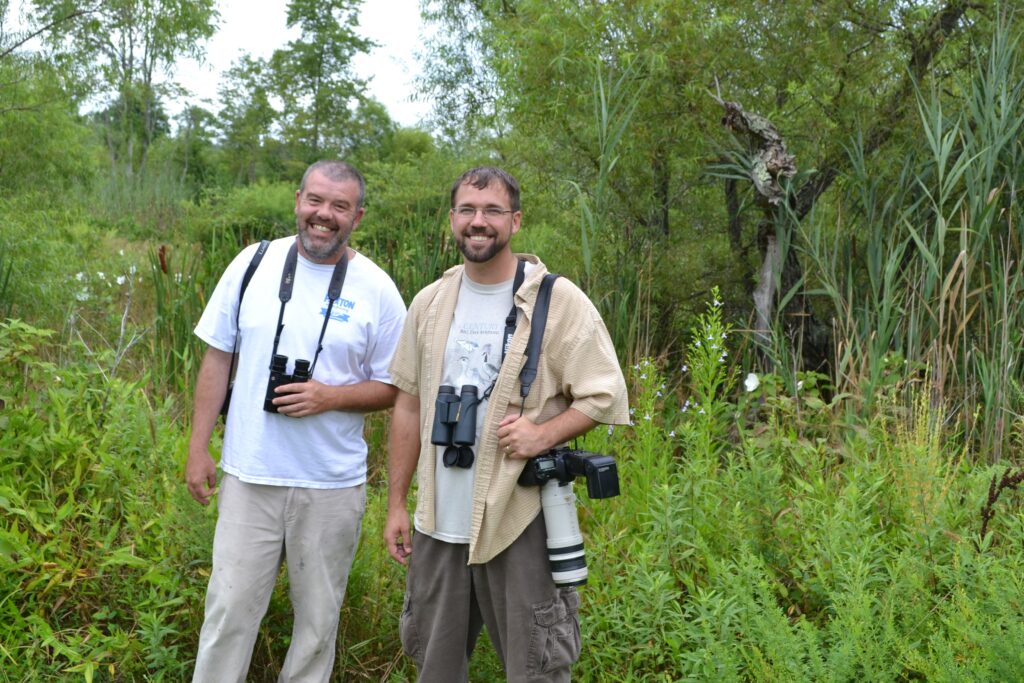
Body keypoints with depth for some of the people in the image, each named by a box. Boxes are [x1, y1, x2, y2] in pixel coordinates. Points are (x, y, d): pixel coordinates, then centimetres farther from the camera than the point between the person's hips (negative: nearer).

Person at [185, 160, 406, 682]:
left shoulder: (376, 290, -3)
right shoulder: (254, 263, 0)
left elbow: (393, 388, 1)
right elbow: (217, 359, 5)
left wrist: (329, 397, -17)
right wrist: (198, 447, 2)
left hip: (333, 486, 0)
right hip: (249, 476, 1)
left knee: (318, 618, 12)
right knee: (230, 610, 4)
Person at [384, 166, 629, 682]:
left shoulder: (558, 301, -7)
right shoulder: (430, 304, 7)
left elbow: (606, 396, -6)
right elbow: (408, 408, 11)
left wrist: (544, 434, -21)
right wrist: (396, 503, 9)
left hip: (520, 522, -4)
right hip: (438, 522, 5)